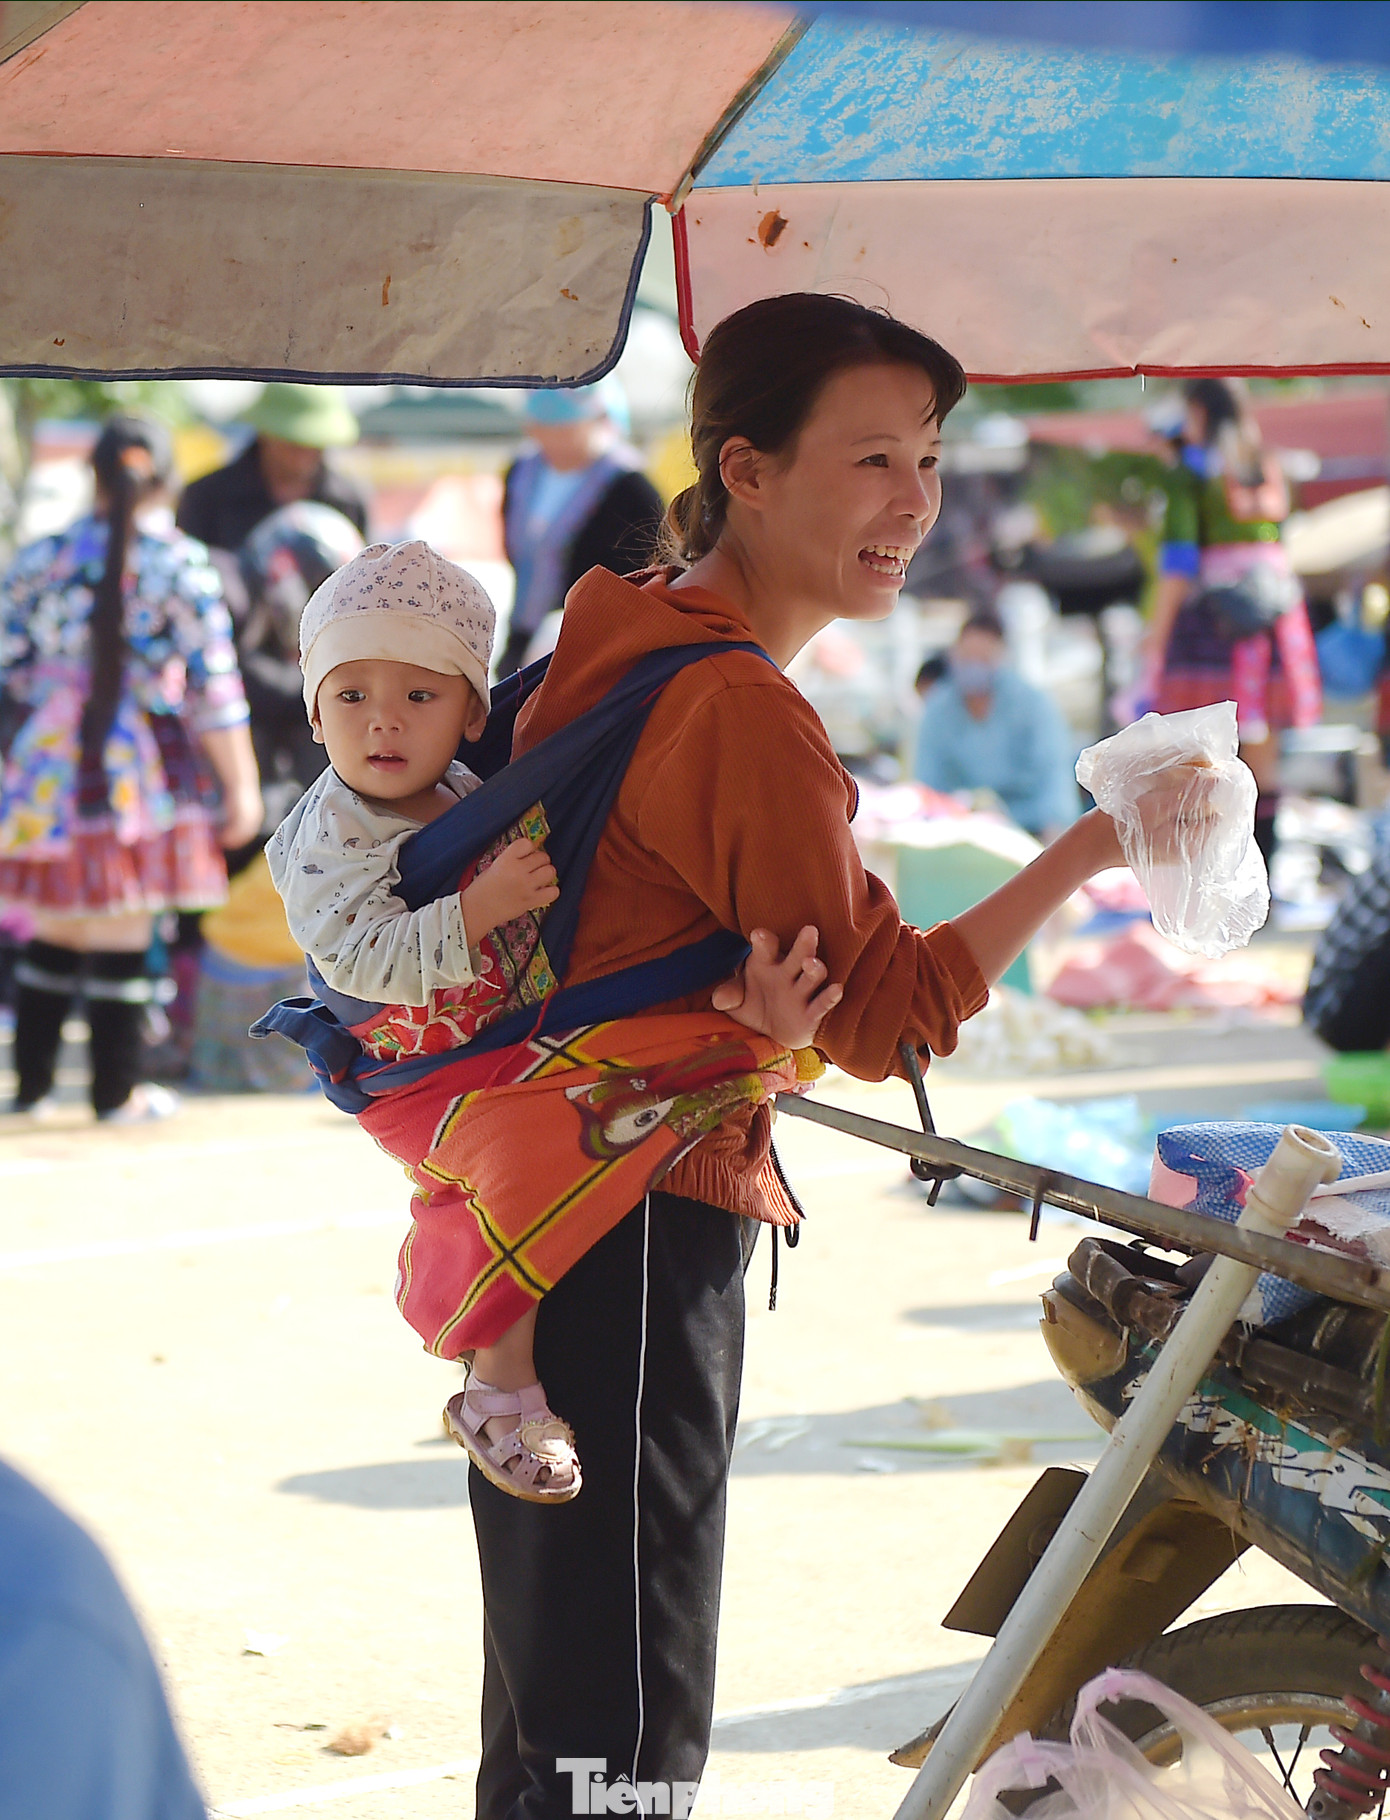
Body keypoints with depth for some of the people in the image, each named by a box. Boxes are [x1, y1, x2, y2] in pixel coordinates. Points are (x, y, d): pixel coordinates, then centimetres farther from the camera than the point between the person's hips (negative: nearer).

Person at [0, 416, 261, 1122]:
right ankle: (116, 1090, 12)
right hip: (141, 771, -3)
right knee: (124, 927, 5)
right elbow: (215, 688, -7)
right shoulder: (184, 566, -6)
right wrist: (241, 786, -1)